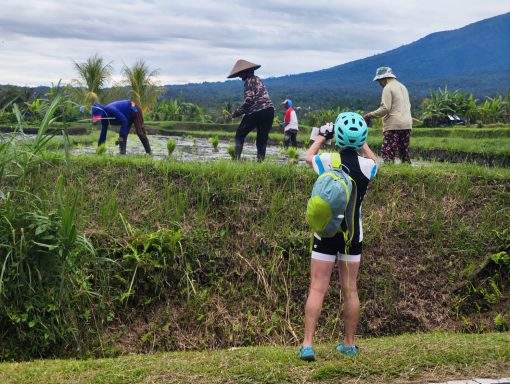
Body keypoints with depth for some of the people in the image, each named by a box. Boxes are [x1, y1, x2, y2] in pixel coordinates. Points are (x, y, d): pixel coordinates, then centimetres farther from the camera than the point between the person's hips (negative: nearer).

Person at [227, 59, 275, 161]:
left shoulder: (249, 81, -4)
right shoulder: (257, 79, 21)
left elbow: (249, 100, -14)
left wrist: (236, 113, -7)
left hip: (257, 111, -8)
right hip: (269, 110, 8)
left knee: (240, 134, 6)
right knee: (262, 139, 11)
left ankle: (237, 157, -4)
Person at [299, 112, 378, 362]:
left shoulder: (327, 161, -12)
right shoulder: (367, 165, -8)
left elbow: (308, 157, 13)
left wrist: (322, 136, 26)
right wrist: (361, 144, 28)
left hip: (326, 232, -2)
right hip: (353, 234, 2)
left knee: (317, 288, 1)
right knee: (350, 289, 11)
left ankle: (307, 344, -4)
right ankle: (349, 344, 22)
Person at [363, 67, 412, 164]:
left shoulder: (388, 88, -7)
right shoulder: (402, 87, 19)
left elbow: (385, 108, -15)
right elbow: (408, 105, 20)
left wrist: (370, 115, -8)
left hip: (393, 125, -9)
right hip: (407, 124, 9)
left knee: (387, 153, -10)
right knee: (404, 152, 12)